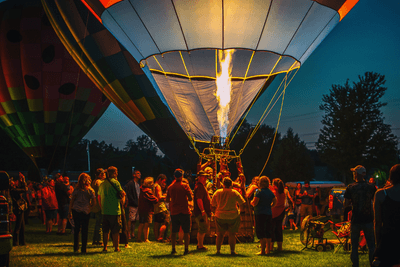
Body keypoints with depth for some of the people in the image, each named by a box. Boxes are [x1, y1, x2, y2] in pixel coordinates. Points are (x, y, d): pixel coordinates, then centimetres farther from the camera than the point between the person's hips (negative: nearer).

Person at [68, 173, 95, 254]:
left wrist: (69, 211, 10)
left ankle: (76, 248, 17)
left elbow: (72, 201, 4)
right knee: (85, 230, 4)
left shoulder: (76, 190, 3)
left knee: (76, 229, 14)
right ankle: (83, 249, 4)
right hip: (86, 211, -2)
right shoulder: (90, 190, -1)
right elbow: (93, 202, -2)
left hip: (76, 211, 2)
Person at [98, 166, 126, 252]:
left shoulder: (102, 183, 10)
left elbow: (99, 198, 15)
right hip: (114, 210, -5)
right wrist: (123, 197, 13)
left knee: (105, 230, 11)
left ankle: (105, 247, 13)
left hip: (104, 211, 5)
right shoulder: (115, 182, -9)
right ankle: (116, 247, 5)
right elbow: (122, 193, -10)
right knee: (115, 230, 2)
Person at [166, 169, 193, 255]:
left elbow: (167, 200, 9)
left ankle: (173, 249, 12)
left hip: (174, 212, 4)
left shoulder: (170, 187, 3)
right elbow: (190, 198, -12)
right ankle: (186, 249, 3)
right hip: (184, 212, -3)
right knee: (186, 232, 4)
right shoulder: (185, 186, -8)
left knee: (173, 232, 11)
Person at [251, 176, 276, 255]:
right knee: (268, 232, 11)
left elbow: (254, 203, -16)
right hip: (269, 213, 7)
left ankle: (263, 250, -5)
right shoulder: (270, 192, 9)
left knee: (260, 232, -3)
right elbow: (275, 202, 13)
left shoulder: (259, 192, -11)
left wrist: (251, 202, 5)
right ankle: (268, 249, 15)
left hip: (260, 213, -7)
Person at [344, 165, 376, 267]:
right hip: (368, 220, 1)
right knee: (371, 245, 9)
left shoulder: (350, 188, -6)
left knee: (354, 246, 10)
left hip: (356, 220, -1)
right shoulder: (371, 187, -2)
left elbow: (346, 204, -5)